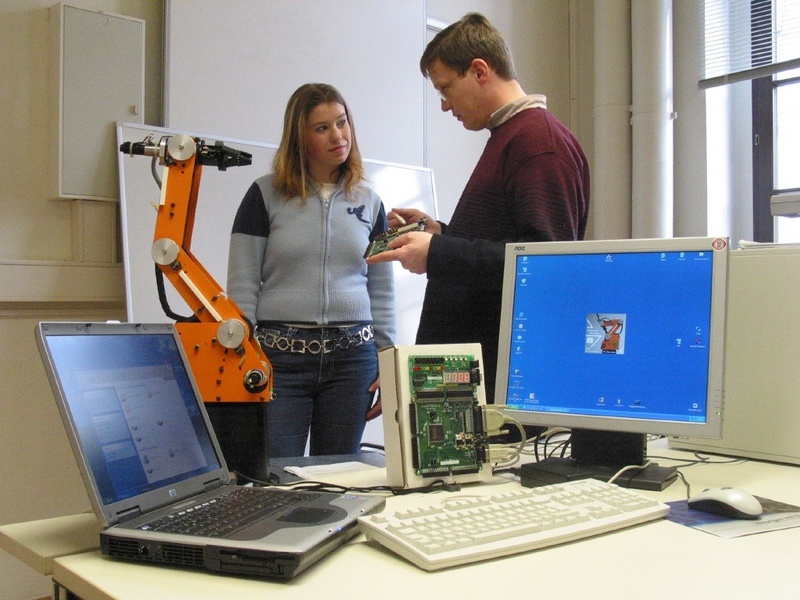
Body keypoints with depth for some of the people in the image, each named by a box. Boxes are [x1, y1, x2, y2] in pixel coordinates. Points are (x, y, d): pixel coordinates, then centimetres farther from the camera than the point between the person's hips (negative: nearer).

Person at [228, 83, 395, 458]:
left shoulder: (369, 203, 11)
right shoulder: (266, 196, 1)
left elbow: (382, 292, 13)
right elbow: (241, 288, -1)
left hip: (352, 356, 3)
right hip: (280, 356, -3)